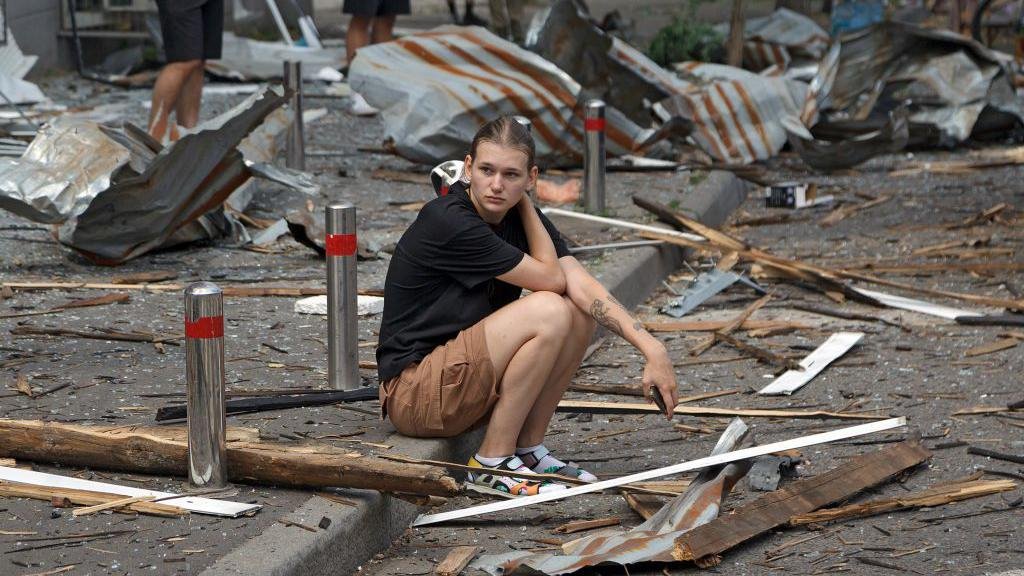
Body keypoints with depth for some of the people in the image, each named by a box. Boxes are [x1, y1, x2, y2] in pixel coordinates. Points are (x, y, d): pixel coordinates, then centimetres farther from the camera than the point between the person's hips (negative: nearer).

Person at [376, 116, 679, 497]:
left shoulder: (519, 217, 3)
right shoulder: (449, 222, -22)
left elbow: (582, 286, -9)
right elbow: (551, 278, -16)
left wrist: (651, 346, -21)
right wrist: (526, 207, -7)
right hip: (413, 393, -8)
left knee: (582, 312, -6)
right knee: (549, 312, -24)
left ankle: (528, 449, 1)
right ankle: (493, 462, -14)